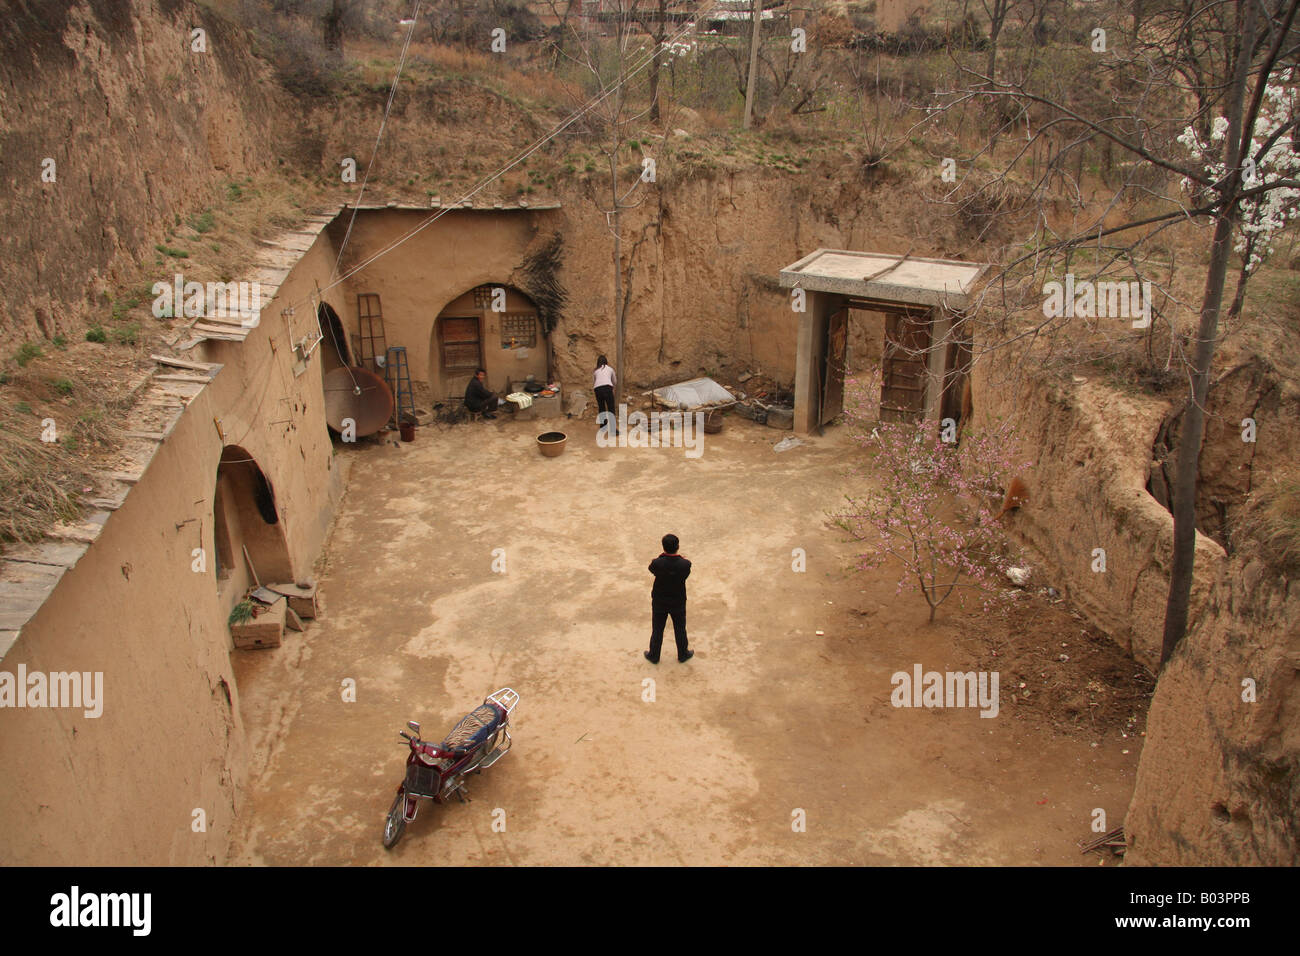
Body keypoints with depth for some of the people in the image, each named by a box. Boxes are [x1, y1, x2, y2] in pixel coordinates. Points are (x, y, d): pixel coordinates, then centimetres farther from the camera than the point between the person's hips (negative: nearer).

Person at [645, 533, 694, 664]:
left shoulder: (657, 563, -28)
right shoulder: (685, 564, -26)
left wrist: (663, 555, -7)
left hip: (659, 603, 0)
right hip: (678, 603, 0)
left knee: (657, 630, 20)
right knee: (680, 629, 23)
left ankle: (653, 656, 37)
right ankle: (683, 655, 41)